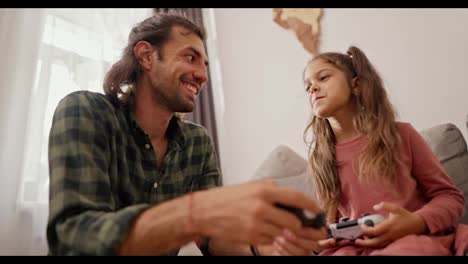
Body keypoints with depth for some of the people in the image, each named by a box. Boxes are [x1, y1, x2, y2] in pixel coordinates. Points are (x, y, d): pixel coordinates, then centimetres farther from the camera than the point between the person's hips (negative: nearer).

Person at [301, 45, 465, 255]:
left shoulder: (401, 134, 0)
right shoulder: (319, 156, 5)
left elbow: (450, 195, 5)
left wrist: (416, 222, -16)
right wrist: (321, 237, -6)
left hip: (416, 237, -1)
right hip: (354, 246, 1)